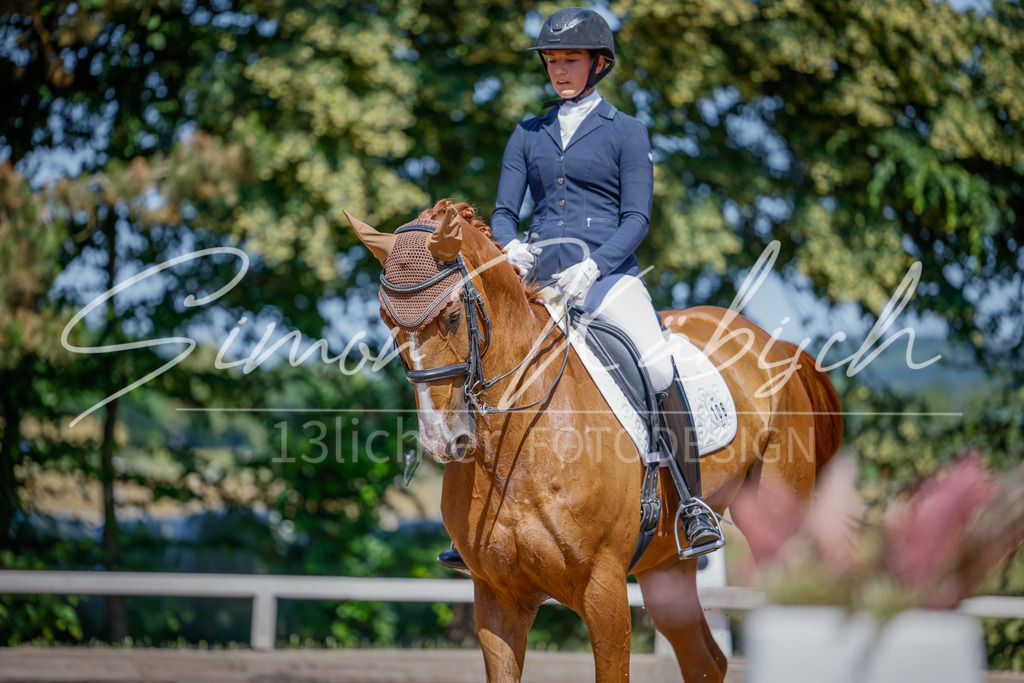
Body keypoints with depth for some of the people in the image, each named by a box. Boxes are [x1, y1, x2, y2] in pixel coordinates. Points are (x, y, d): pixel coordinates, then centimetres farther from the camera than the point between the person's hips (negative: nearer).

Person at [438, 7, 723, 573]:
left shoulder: (626, 132, 6)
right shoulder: (529, 136, 17)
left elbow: (637, 217, -2)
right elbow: (503, 211, 13)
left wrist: (592, 265, -19)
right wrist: (512, 248, -10)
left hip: (607, 271, -4)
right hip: (538, 277, 4)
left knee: (660, 368, -27)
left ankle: (692, 508, -21)